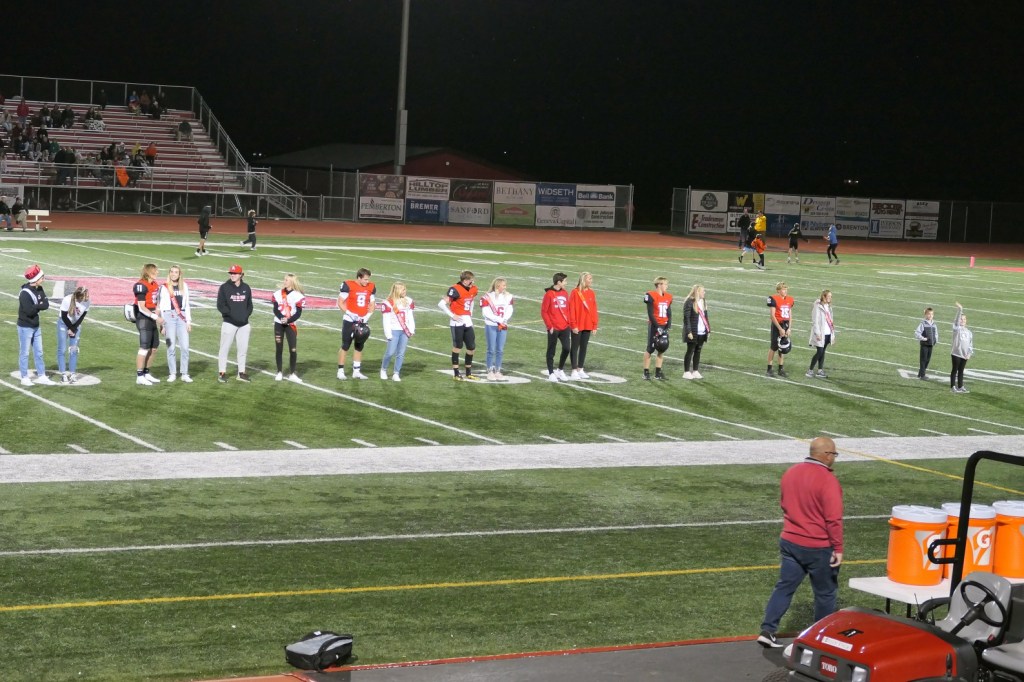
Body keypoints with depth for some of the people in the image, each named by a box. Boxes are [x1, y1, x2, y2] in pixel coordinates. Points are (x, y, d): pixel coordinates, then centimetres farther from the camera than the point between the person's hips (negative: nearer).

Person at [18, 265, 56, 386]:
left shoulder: (39, 289, 2)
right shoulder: (25, 293, -22)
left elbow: (46, 305, -3)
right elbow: (29, 310, -29)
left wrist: (36, 306, -19)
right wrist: (39, 306, -14)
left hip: (36, 326, 8)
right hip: (25, 327, -8)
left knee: (39, 352, 14)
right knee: (24, 353, 2)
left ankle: (41, 376, 22)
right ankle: (24, 378, 10)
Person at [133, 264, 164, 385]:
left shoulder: (155, 285, 13)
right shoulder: (141, 285, -14)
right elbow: (141, 307, -18)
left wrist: (159, 322, 15)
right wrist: (156, 317, -22)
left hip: (152, 320, 9)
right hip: (144, 319, -9)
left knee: (154, 348, 11)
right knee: (144, 348, -8)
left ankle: (147, 373, 22)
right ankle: (139, 376, -3)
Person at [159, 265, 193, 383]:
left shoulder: (184, 286, 12)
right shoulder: (164, 287, 3)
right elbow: (161, 306, 3)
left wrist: (189, 321, 10)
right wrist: (162, 324, -2)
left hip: (182, 317, 2)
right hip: (169, 317, -2)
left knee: (185, 346, -4)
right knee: (171, 347, -1)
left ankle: (184, 374, 2)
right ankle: (172, 374, 7)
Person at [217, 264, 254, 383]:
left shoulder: (246, 288, 8)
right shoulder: (224, 288, -3)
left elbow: (250, 305, 13)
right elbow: (220, 306, -7)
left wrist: (247, 314, -5)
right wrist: (232, 314, -17)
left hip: (244, 324, 4)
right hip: (229, 323, -4)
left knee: (243, 349, 8)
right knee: (225, 348, -2)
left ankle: (241, 373, 17)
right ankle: (222, 373, 4)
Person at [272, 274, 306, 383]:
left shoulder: (297, 295, -5)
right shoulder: (278, 294, 2)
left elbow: (298, 313, -7)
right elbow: (275, 309, -3)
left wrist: (288, 320, -21)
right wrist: (281, 318, -22)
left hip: (291, 325, -2)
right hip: (278, 324, 2)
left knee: (293, 350, -5)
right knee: (279, 349, 5)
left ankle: (292, 374, 4)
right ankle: (279, 372, 15)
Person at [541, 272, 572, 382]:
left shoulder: (565, 293, 9)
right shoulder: (549, 294, -8)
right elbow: (544, 312, -7)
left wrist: (569, 322, 6)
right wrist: (549, 326, -10)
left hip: (565, 327, 5)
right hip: (553, 329, -5)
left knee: (566, 349, 0)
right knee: (551, 351, 4)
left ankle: (560, 370, 18)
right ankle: (551, 373, 13)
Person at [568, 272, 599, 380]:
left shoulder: (591, 293, 7)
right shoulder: (575, 293, -10)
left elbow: (594, 310, 9)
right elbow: (571, 310, -11)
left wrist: (594, 325, 6)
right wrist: (573, 325, -14)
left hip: (588, 326, 5)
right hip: (577, 326, -5)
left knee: (584, 347, 10)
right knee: (575, 347, 2)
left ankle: (580, 369, 19)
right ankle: (574, 370, 7)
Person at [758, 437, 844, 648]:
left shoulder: (790, 473, 4)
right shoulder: (827, 480, -19)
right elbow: (834, 518, -20)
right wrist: (838, 548, -14)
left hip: (790, 542, 6)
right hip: (819, 548, -6)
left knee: (784, 586, 10)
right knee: (825, 593, 10)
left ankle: (767, 631, 2)